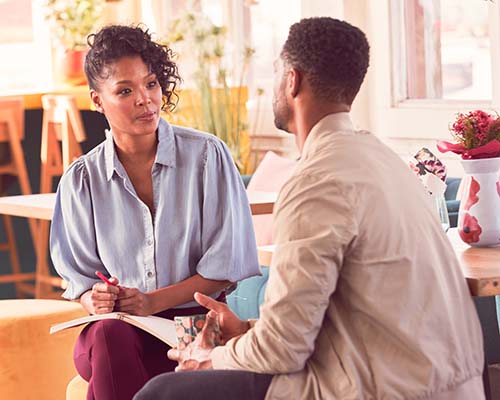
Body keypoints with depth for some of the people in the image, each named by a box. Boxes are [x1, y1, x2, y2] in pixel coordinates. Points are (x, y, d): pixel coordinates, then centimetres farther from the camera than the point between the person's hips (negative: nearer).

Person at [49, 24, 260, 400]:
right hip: (118, 327, 2)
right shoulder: (82, 180, 6)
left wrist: (153, 301, -13)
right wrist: (95, 299, -13)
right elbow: (79, 275, 12)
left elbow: (225, 265, -2)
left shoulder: (208, 155, -1)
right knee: (110, 336, -36)